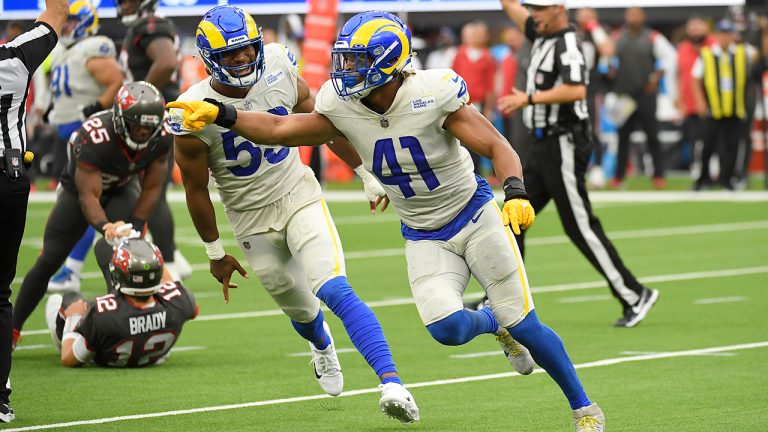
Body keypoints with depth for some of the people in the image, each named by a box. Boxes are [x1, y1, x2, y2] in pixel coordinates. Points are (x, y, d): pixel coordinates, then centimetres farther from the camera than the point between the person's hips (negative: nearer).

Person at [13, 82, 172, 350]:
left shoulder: (162, 138, -27)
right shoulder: (94, 139, -40)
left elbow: (151, 189, -15)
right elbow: (88, 196, -39)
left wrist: (133, 228, -25)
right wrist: (105, 226, -57)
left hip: (123, 189, 3)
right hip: (80, 186, -3)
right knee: (49, 261, -3)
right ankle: (12, 330, 10)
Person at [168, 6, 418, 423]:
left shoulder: (280, 77, -12)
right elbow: (196, 190, -7)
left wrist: (368, 175, 12)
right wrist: (215, 253, 1)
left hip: (299, 197, 0)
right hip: (252, 220, 0)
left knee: (335, 291, -20)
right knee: (300, 310, 15)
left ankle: (391, 383, -28)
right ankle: (322, 346, 52)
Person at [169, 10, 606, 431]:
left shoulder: (431, 94, -23)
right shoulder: (342, 107, -9)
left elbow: (497, 146, -21)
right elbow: (278, 129, -5)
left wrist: (517, 193, -38)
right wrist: (219, 114, -17)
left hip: (474, 217, -4)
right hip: (425, 238, 4)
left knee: (524, 326, -4)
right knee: (446, 328, -20)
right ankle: (496, 324, 17)